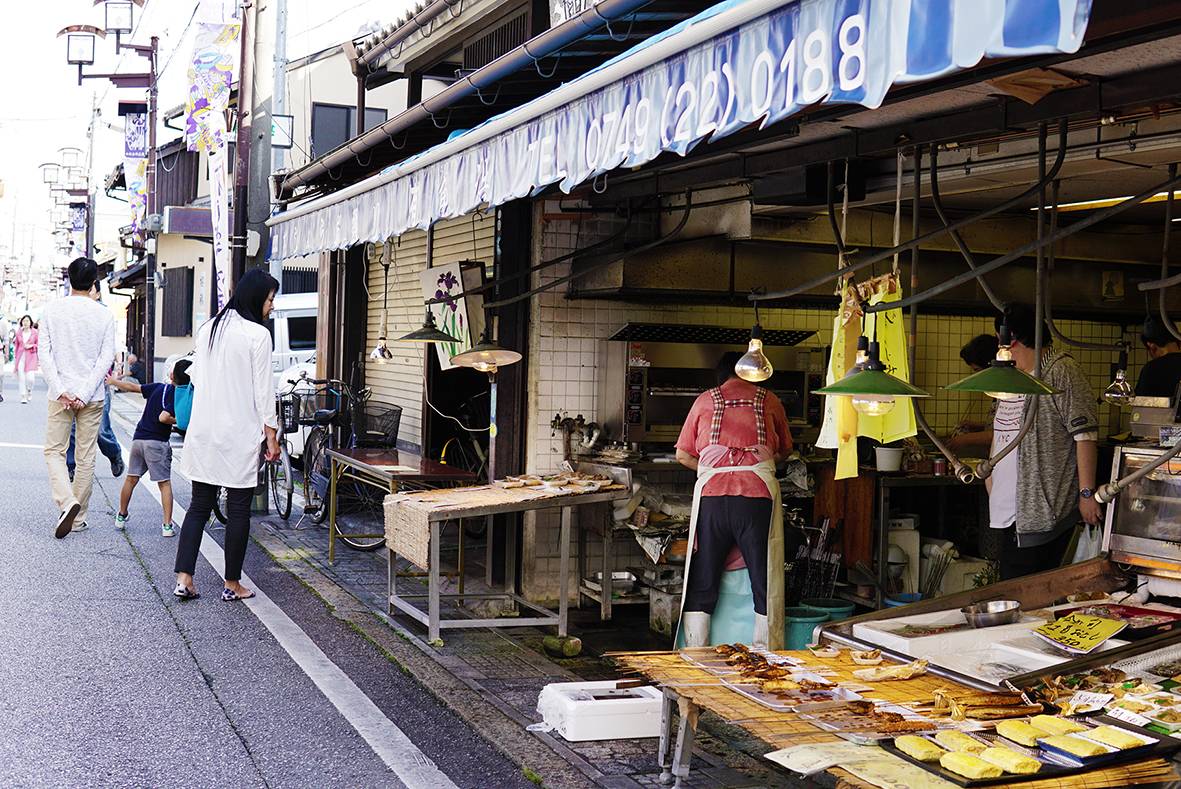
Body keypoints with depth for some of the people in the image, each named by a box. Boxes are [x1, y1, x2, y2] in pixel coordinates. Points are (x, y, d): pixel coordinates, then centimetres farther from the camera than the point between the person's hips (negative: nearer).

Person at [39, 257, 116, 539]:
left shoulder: (52, 310, -2)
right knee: (86, 457, 8)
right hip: (92, 398, 1)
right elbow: (106, 359, -7)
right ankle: (78, 517, 13)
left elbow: (45, 353, -6)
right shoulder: (104, 315, -2)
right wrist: (85, 394, -9)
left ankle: (66, 502, -15)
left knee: (54, 451, 8)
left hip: (60, 395, -1)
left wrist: (60, 391, -8)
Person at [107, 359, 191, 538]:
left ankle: (121, 517, 30)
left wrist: (114, 381, 35)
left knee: (131, 479, 18)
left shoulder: (158, 387, 7)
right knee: (164, 483, 0)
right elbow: (163, 417, -24)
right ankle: (167, 525, -5)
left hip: (138, 439, 6)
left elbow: (132, 386, 18)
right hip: (157, 442, -6)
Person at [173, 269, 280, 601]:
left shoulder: (208, 328, 9)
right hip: (240, 434, -6)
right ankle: (232, 584, 11)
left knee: (199, 506, 11)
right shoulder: (257, 334, -11)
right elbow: (263, 389, -11)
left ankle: (184, 579, 5)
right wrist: (271, 433, -5)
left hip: (203, 433, 6)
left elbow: (195, 375, 16)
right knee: (238, 510, 4)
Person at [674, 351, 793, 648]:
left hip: (712, 492, 1)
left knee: (702, 582, 10)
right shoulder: (768, 400, 14)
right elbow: (785, 451, 23)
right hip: (759, 493, -1)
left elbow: (683, 455, 13)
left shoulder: (705, 400, 14)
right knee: (766, 582, 6)